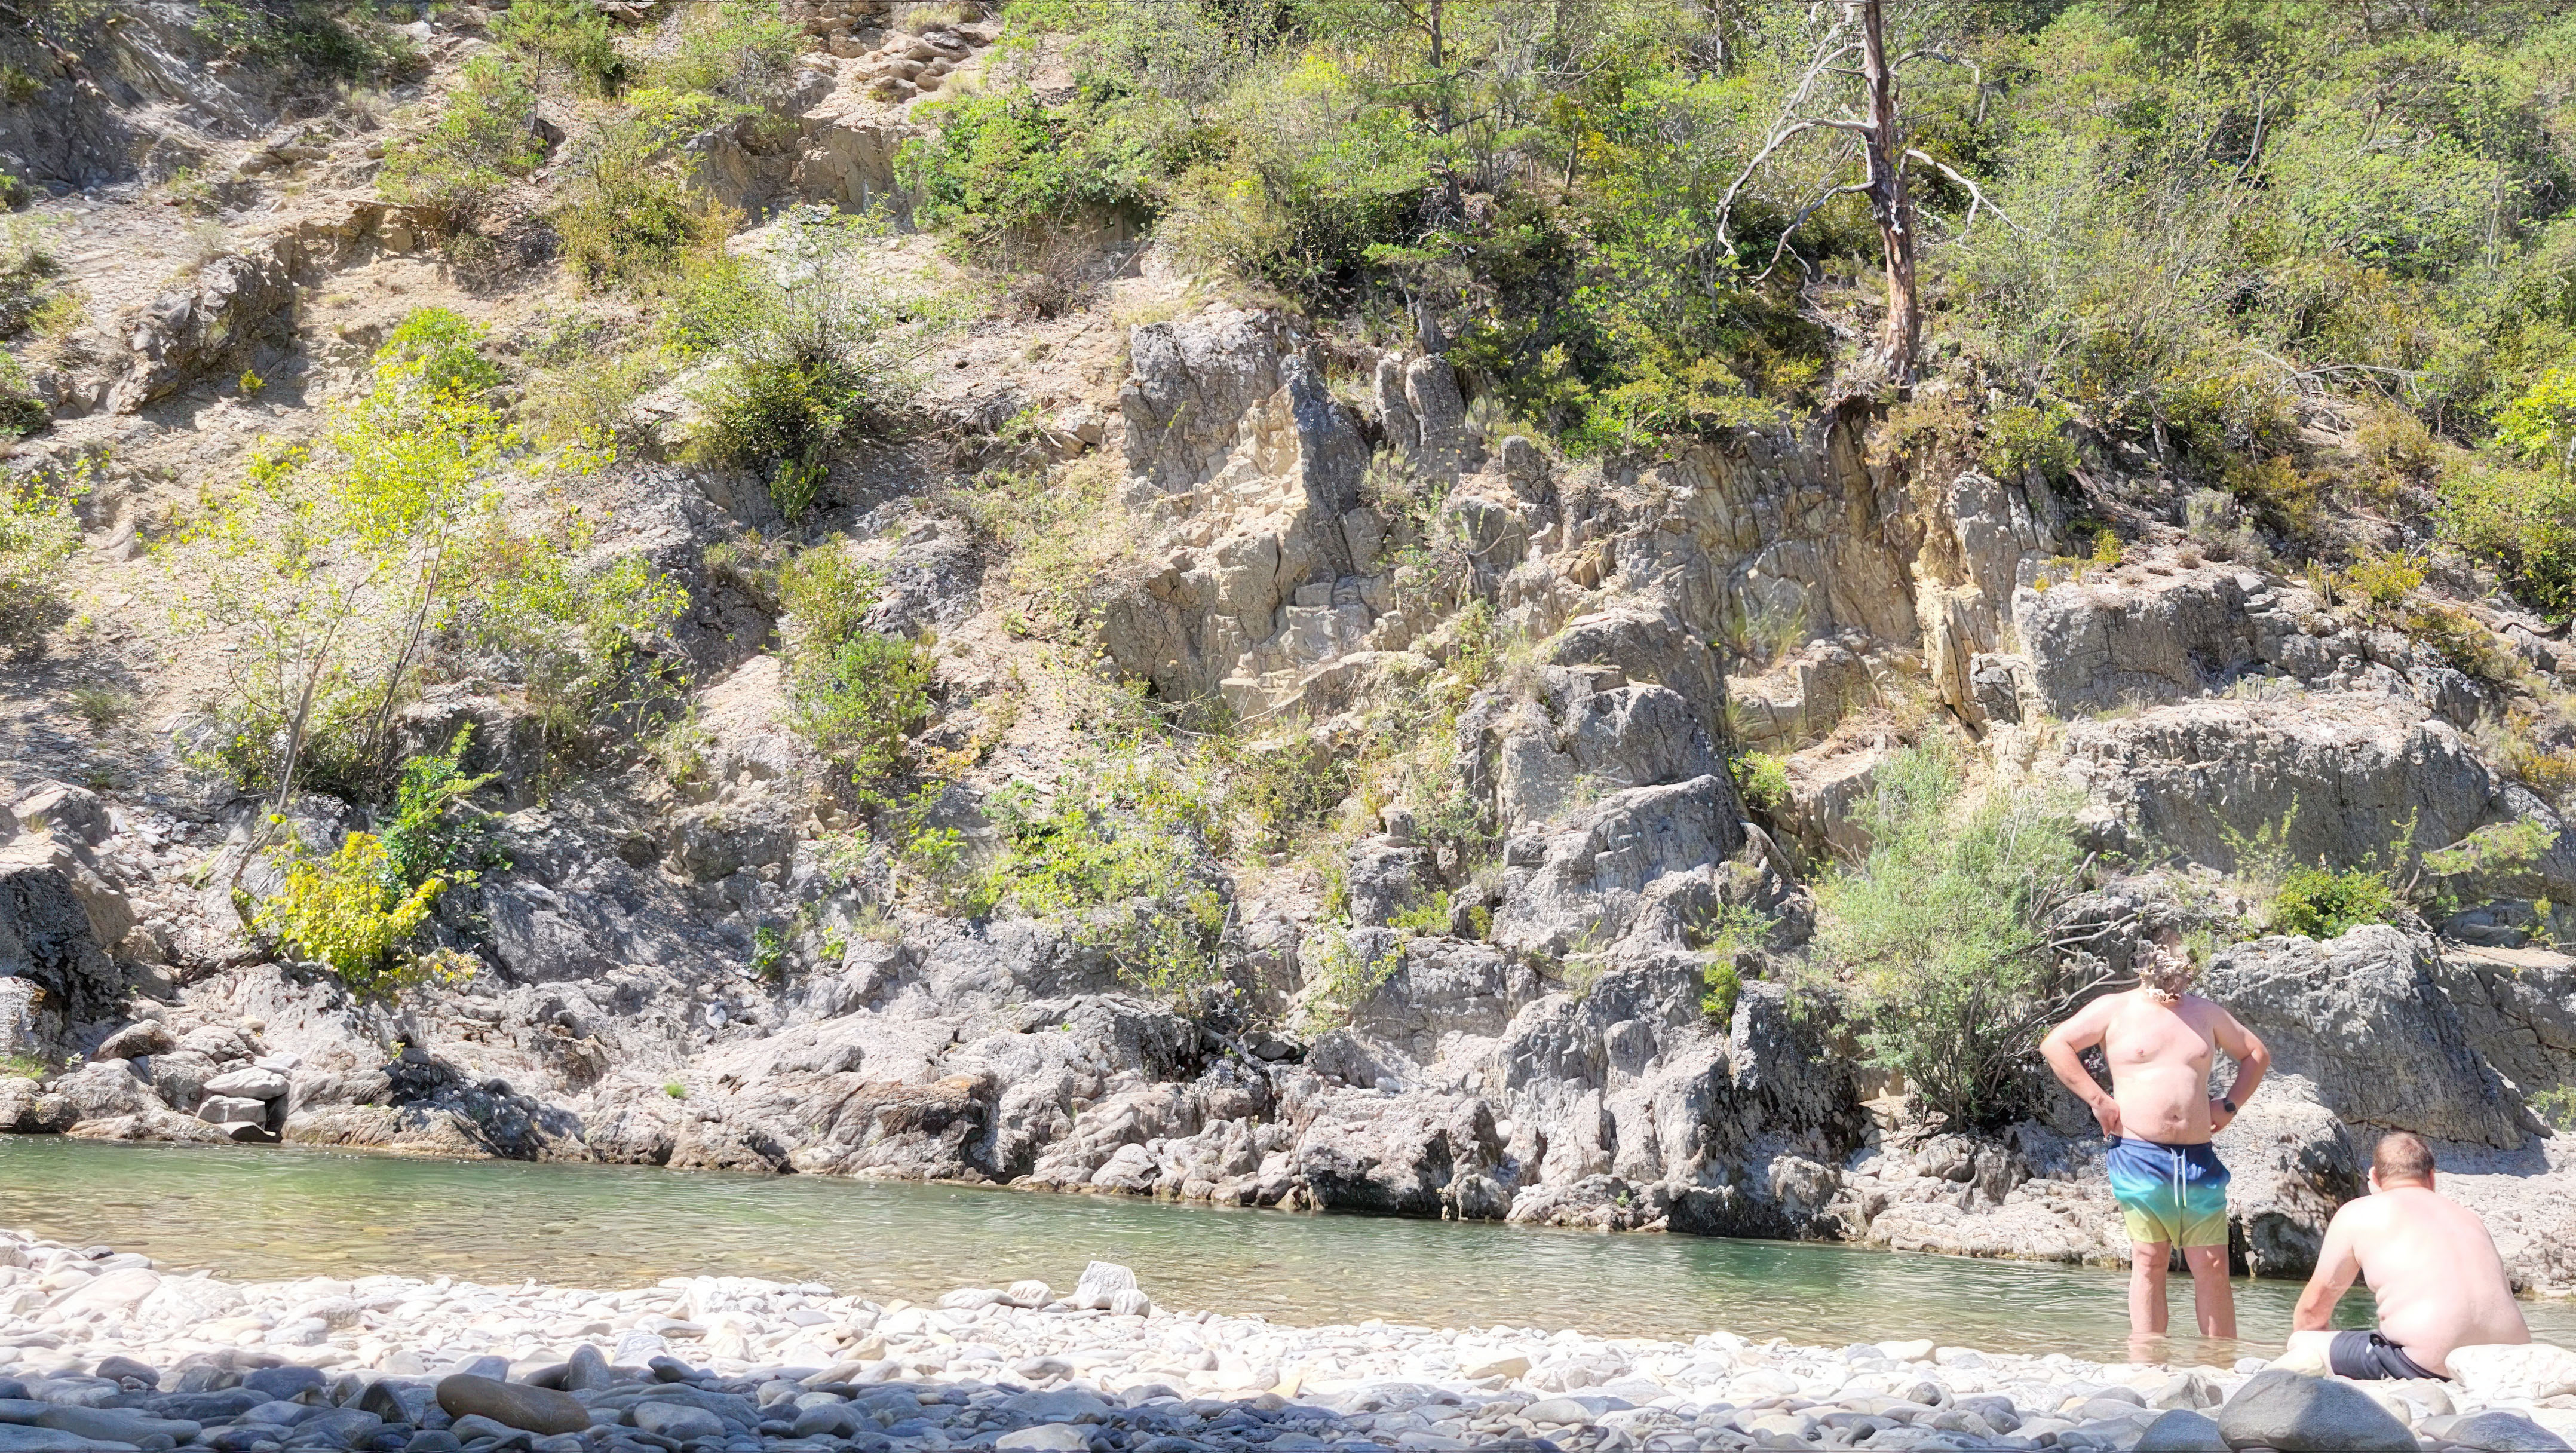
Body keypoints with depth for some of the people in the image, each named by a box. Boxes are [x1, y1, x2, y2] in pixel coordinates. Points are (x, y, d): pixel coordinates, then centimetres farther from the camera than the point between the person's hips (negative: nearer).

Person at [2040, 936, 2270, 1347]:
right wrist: (2098, 1100, -6)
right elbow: (2054, 1044, 0)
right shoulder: (2115, 1009, 4)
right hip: (2139, 1156, -3)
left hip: (2198, 1159, 3)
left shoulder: (2205, 1013, 14)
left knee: (2213, 1266, -1)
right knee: (2149, 1262, -2)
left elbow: (2257, 1055, 26)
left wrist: (2230, 1104, 12)